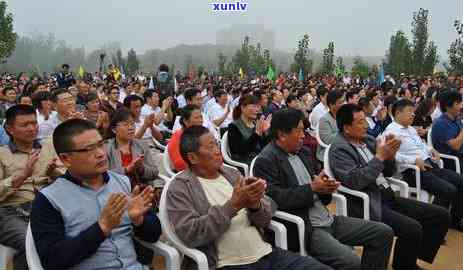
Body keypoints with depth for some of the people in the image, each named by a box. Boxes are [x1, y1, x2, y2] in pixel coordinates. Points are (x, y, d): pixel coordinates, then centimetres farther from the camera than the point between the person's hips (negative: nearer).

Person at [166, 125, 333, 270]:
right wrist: (232, 206, -18)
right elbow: (189, 234, -16)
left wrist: (255, 205, -12)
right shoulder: (180, 188, -2)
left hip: (266, 254, 5)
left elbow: (266, 218, 11)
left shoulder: (232, 173, 13)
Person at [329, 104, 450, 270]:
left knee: (441, 216, 2)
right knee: (413, 229, -27)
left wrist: (390, 155, -4)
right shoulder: (339, 149, -12)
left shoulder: (368, 140, 12)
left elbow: (388, 173, 17)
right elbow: (354, 181, -24)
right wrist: (379, 157, -20)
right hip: (368, 205, -8)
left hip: (388, 197, 8)